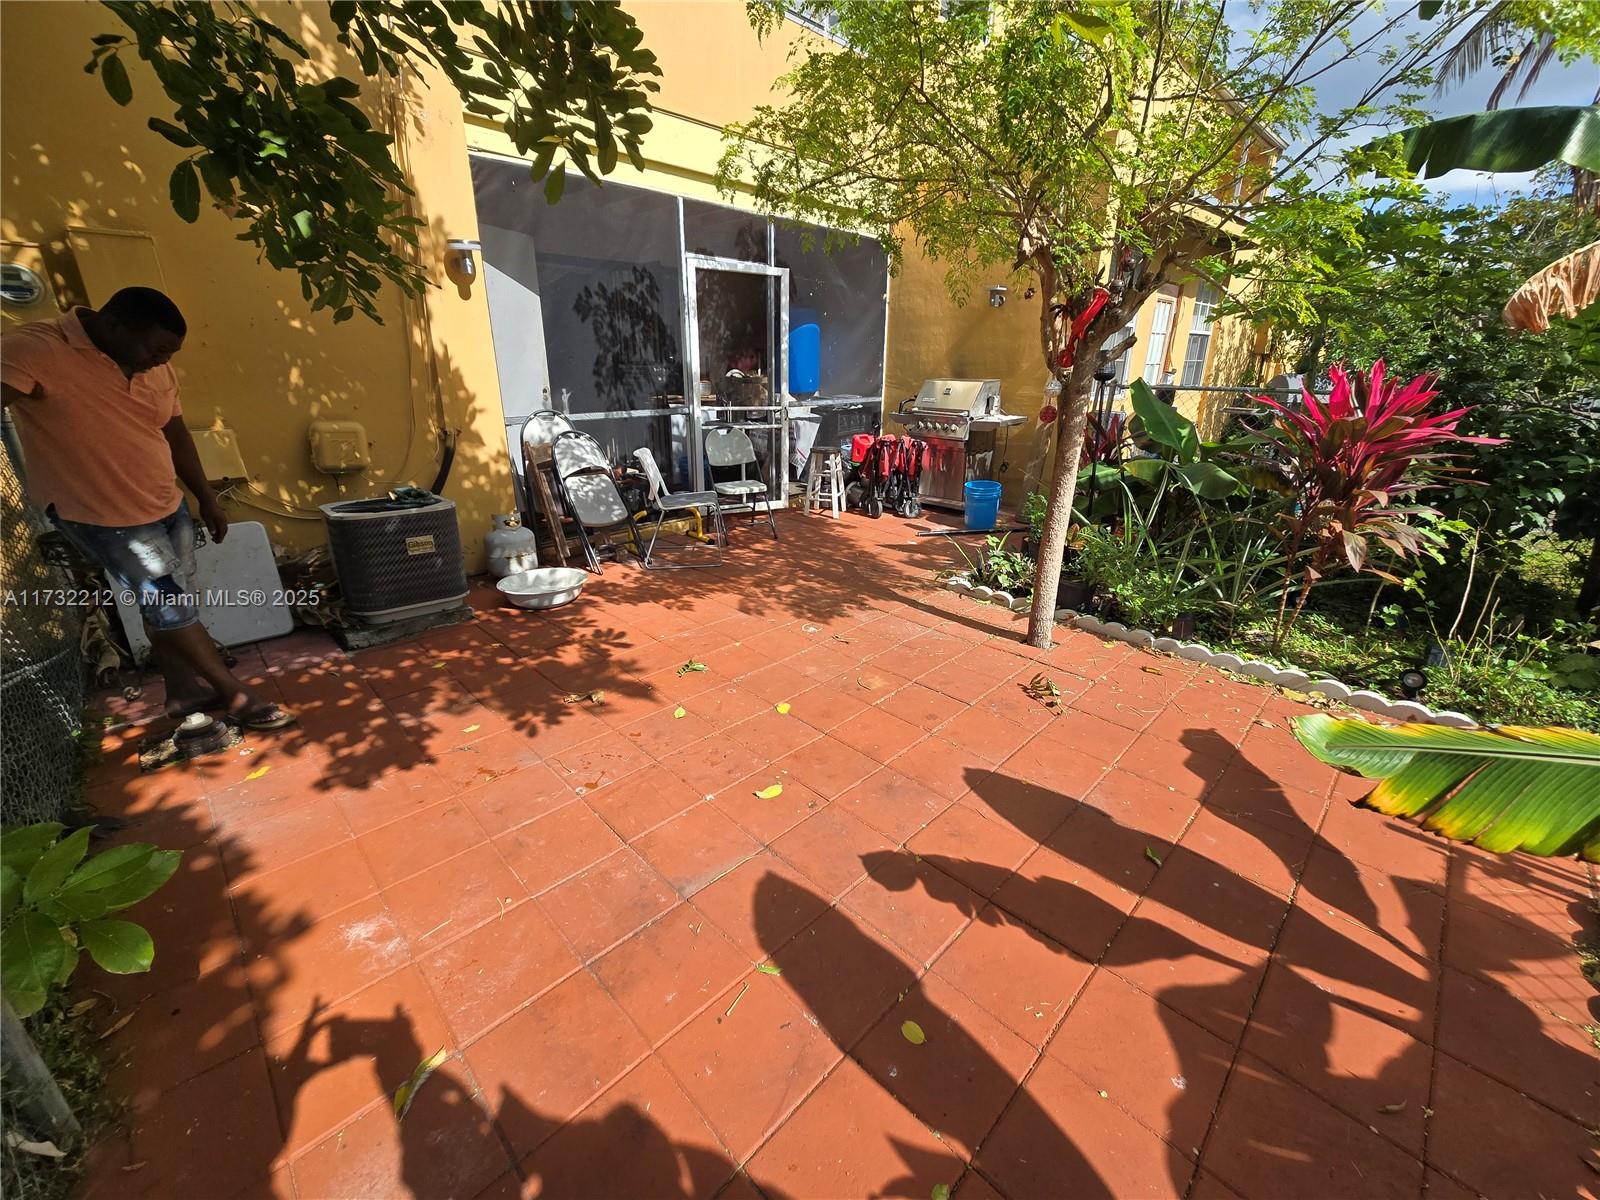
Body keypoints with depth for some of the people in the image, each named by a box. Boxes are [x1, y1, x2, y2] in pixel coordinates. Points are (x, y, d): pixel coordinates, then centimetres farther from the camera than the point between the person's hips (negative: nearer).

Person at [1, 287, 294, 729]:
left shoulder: (155, 369, 2)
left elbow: (175, 434, 12)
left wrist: (206, 497, 16)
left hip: (168, 506, 7)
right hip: (103, 517, -7)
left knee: (172, 606, 14)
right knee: (171, 608, -2)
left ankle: (182, 689, 29)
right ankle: (237, 696, 7)